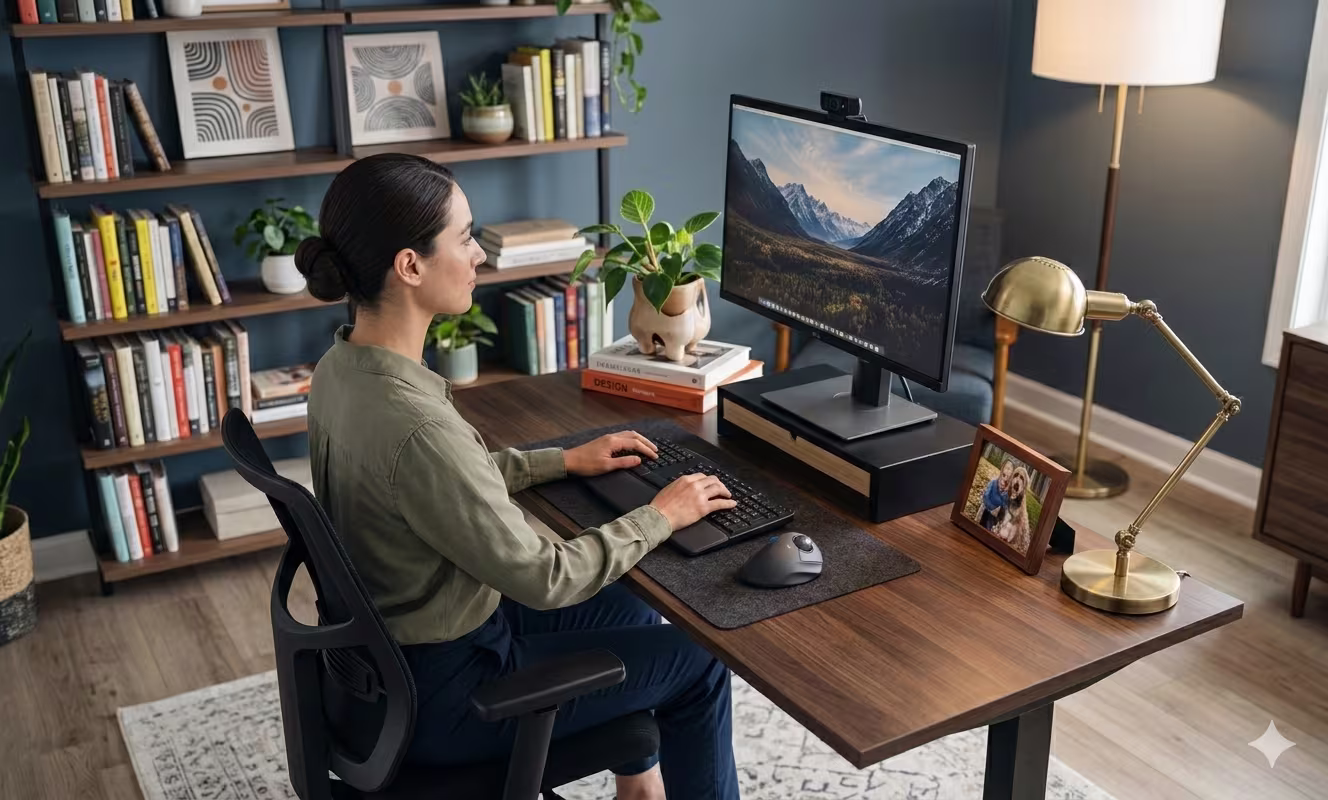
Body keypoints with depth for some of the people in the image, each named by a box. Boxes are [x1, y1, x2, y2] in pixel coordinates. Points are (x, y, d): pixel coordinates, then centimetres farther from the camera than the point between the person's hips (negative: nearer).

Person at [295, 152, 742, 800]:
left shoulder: (343, 366, -6)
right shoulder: (414, 424, -35)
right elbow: (543, 578, -25)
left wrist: (565, 461, 11)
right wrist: (661, 516, -11)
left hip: (385, 650, 9)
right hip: (438, 689, -8)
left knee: (627, 610, 25)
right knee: (697, 662, 7)